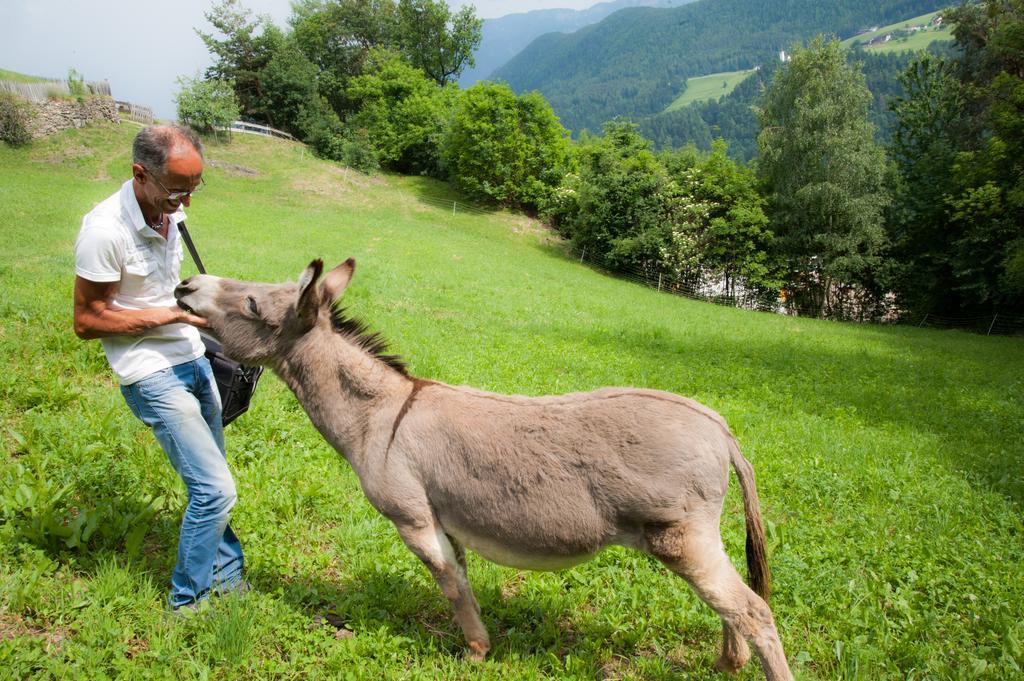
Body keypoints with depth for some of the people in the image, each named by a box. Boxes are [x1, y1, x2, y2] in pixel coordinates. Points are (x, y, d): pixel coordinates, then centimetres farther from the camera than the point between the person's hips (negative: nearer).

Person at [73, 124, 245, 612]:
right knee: (215, 489, -8)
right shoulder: (106, 229, -21)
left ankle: (225, 576, 31)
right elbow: (87, 320, -15)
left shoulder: (170, 211, 3)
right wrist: (174, 314, -19)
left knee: (210, 483, 14)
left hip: (193, 359, 8)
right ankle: (187, 601, 13)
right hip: (153, 375, -7)